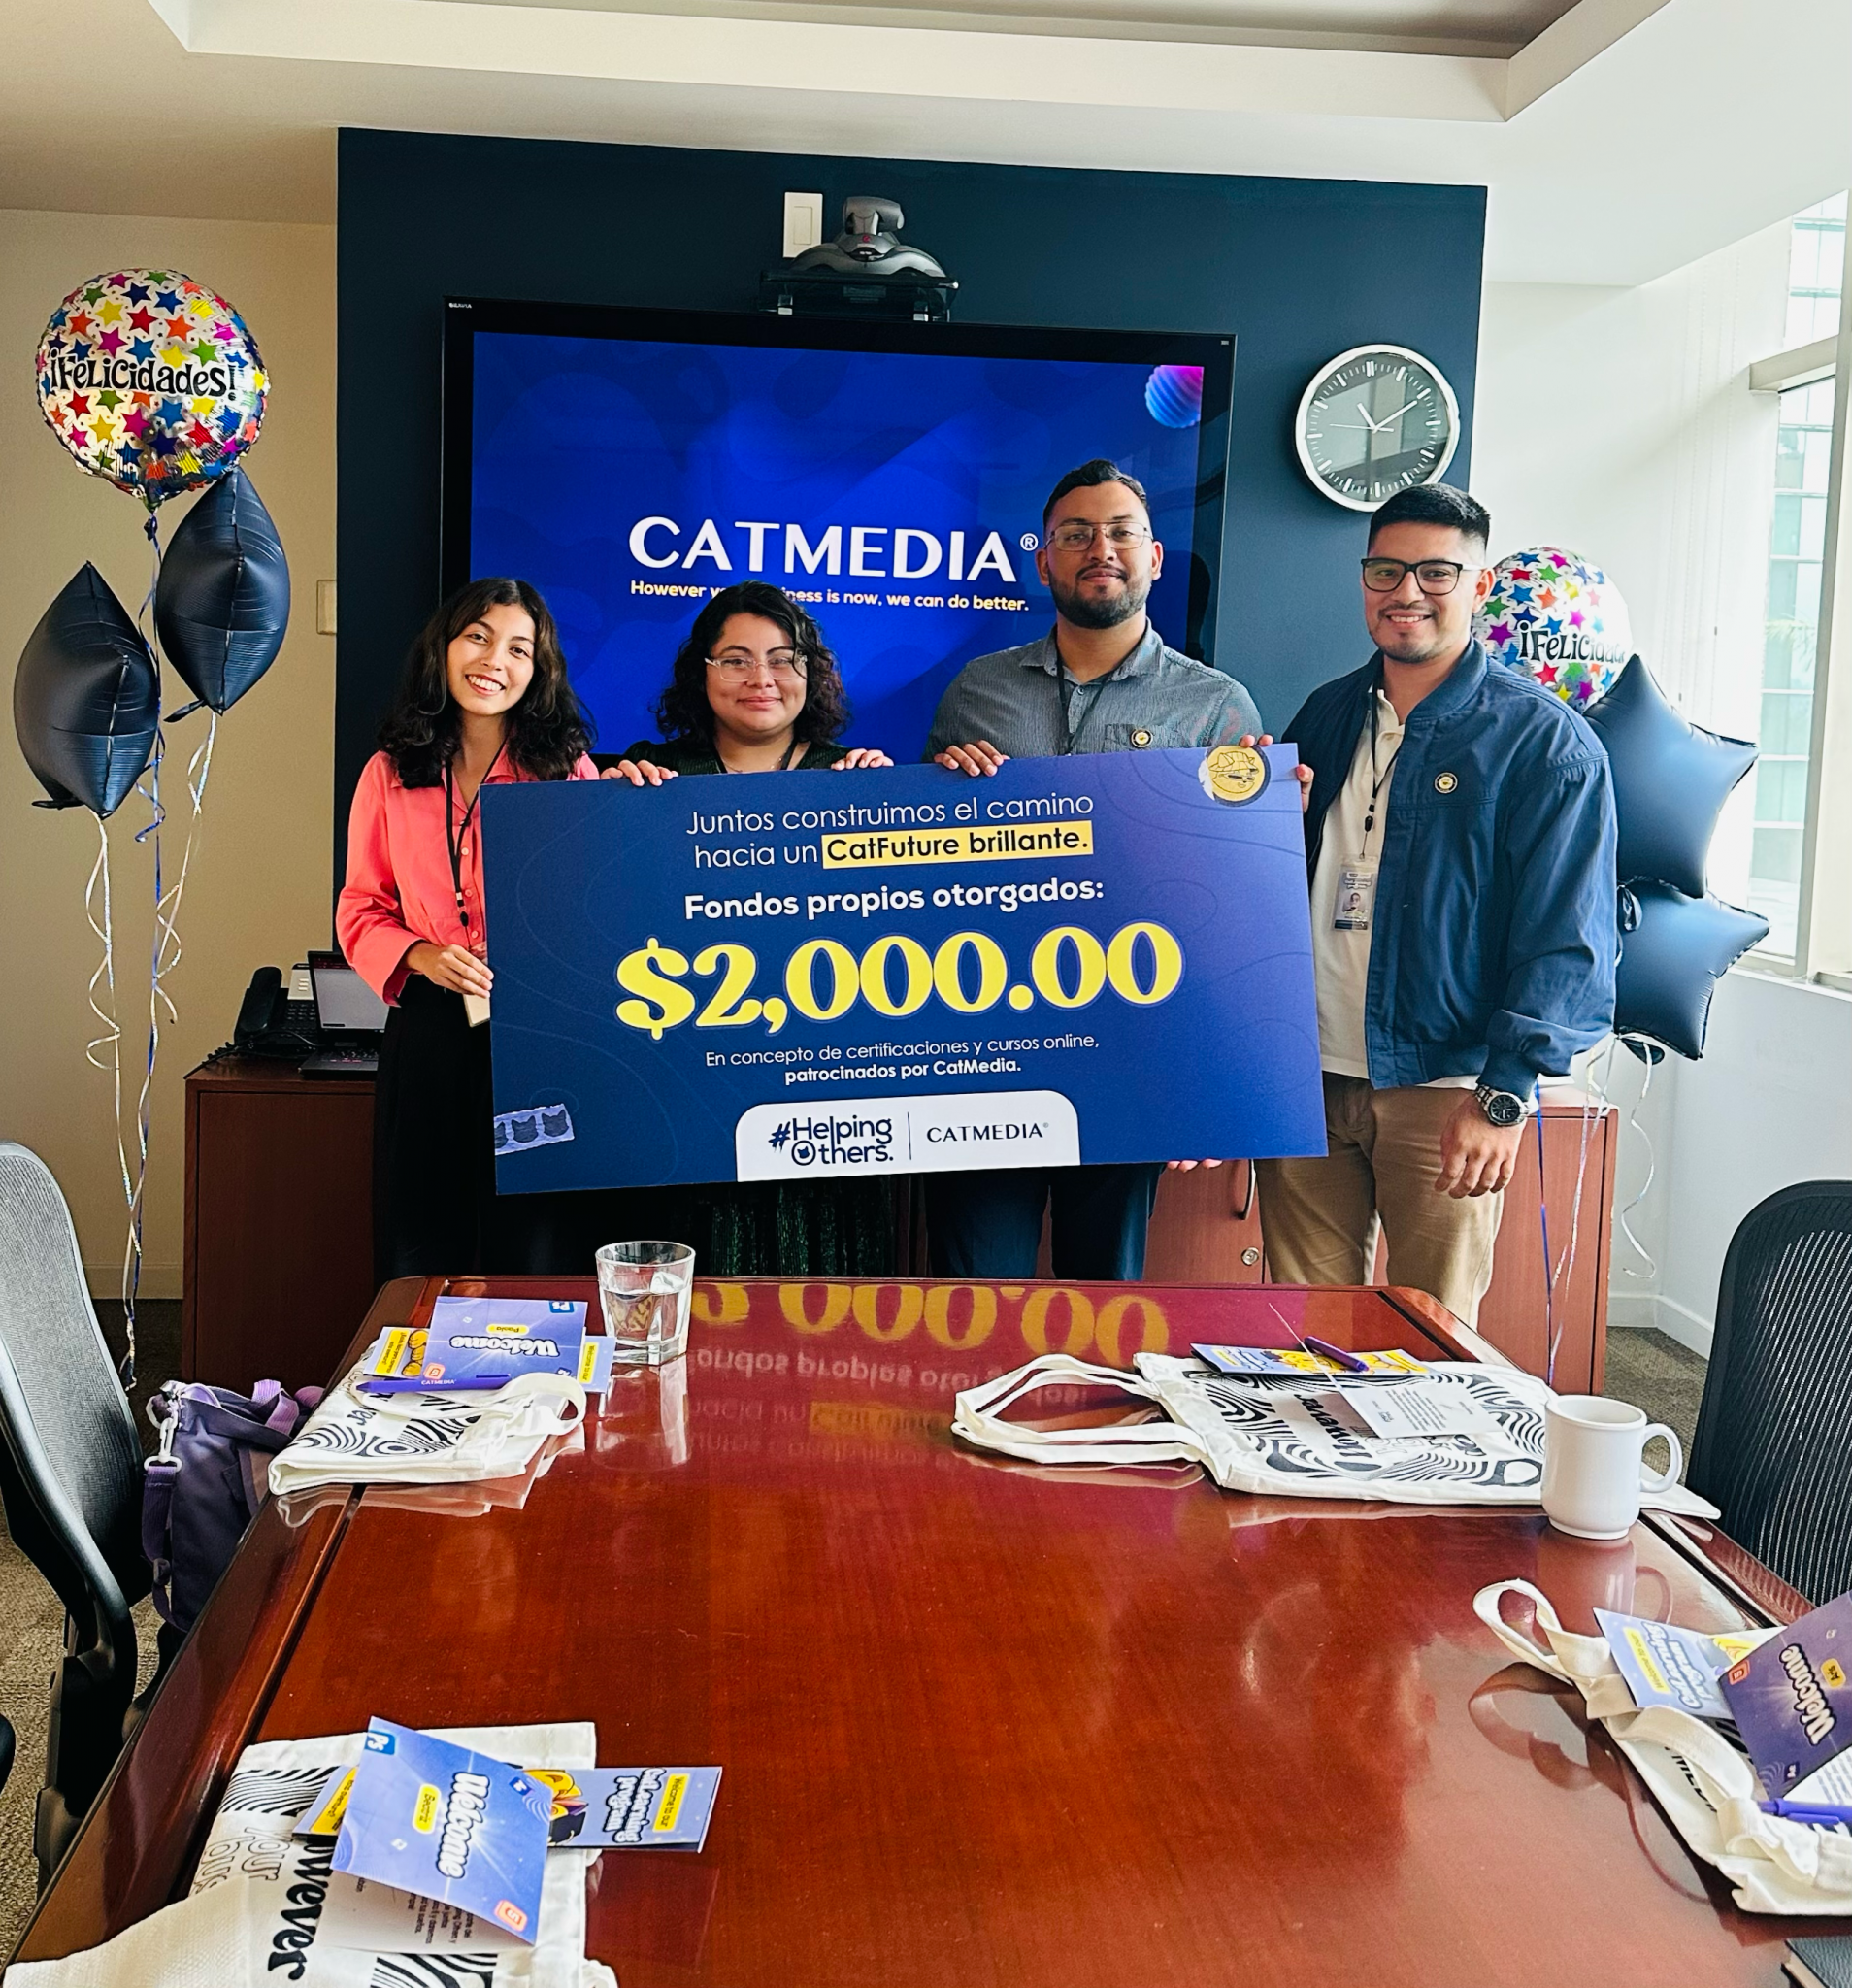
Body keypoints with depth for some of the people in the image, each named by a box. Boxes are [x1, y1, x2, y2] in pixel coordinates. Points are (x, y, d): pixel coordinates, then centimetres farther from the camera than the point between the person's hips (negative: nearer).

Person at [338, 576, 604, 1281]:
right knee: (420, 1254, 9)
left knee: (526, 1252, 5)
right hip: (427, 1034, 2)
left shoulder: (566, 770, 1)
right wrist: (420, 955, -8)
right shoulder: (391, 773, 7)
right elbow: (360, 908, 9)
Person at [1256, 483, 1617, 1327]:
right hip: (1308, 1076, 5)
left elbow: (1566, 936, -10)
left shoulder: (1544, 741, -5)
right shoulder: (1325, 716, 12)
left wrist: (1504, 1094, -16)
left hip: (1445, 1090, -4)